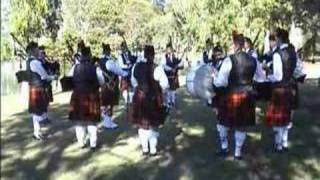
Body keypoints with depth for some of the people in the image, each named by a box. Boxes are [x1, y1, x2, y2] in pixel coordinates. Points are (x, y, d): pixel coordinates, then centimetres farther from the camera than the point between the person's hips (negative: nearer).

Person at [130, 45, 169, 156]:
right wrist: (158, 90, 5)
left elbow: (133, 82, 10)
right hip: (153, 99, -3)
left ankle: (144, 149, 23)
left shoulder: (136, 67, -3)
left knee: (142, 124, 15)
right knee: (153, 125, 11)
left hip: (139, 98, 3)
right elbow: (165, 84, -14)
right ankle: (153, 150, 18)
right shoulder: (157, 68, -18)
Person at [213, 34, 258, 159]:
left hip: (232, 96, -4)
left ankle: (224, 147, 26)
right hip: (247, 96, 5)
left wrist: (213, 80, 0)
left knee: (223, 122, 18)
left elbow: (221, 82, -19)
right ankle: (238, 152, 24)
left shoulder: (229, 60, -16)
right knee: (241, 126, 15)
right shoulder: (253, 60, 0)